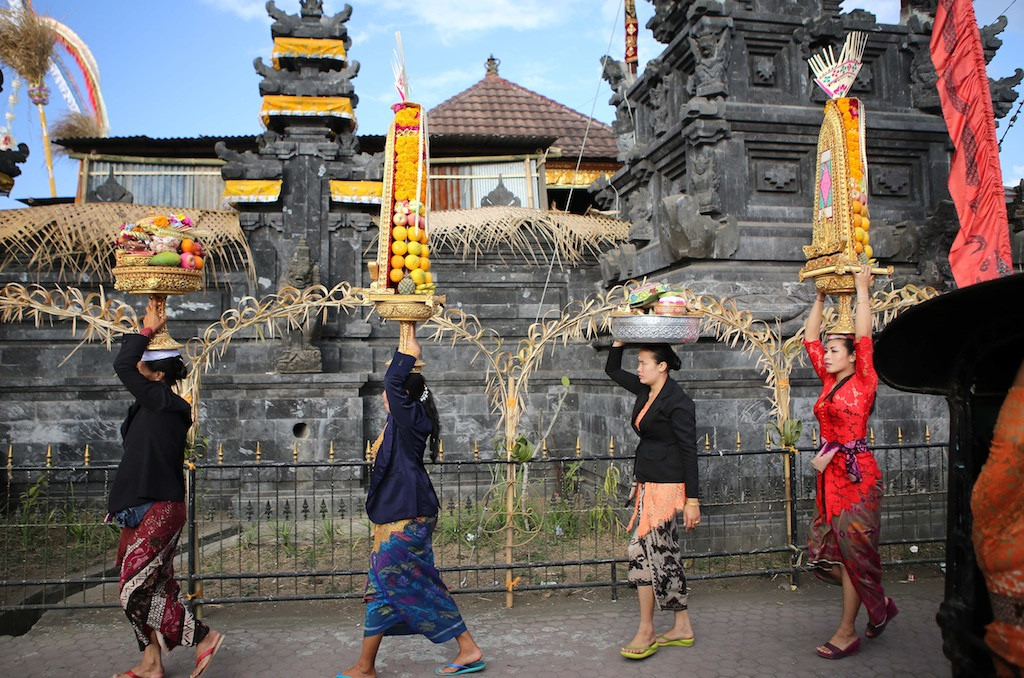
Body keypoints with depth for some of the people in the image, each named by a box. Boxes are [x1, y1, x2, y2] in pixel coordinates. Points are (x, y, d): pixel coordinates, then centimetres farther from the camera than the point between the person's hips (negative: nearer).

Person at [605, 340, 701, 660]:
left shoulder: (678, 401, -14)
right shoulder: (646, 391, 10)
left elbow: (689, 451, -15)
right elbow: (612, 370, 23)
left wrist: (692, 500, -17)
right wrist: (621, 339, 9)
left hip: (666, 487, -9)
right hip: (648, 484, 9)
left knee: (642, 550, -8)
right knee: (665, 554, 11)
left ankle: (646, 632, 3)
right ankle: (682, 628, 20)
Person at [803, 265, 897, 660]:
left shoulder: (863, 382, -4)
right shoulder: (829, 383, 12)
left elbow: (864, 336, -10)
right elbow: (810, 339, 17)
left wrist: (862, 290, -3)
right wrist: (820, 297, 19)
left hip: (857, 475, -7)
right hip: (829, 476, 7)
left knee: (853, 551, -1)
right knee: (823, 554, 7)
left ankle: (847, 633, 8)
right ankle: (879, 604, 27)